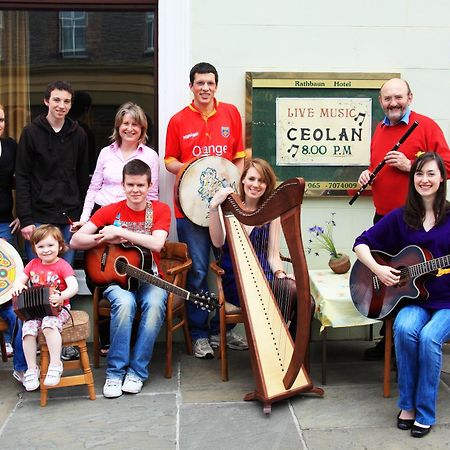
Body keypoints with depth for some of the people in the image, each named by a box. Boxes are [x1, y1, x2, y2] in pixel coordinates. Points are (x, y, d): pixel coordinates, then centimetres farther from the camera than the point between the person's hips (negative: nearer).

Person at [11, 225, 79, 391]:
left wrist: (62, 296, -37)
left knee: (49, 324, -35)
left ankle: (55, 365, -25)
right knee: (28, 329, -22)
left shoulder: (62, 265, -5)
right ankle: (32, 369, -9)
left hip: (58, 308, -5)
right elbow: (20, 279, 14)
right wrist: (18, 286, -11)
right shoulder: (33, 264, 11)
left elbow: (73, 286, -17)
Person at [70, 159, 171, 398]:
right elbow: (75, 241, -2)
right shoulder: (110, 211, 3)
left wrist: (120, 232, -19)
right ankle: (115, 372, -21)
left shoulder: (160, 210, 1)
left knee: (155, 304, -34)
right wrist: (107, 238, -17)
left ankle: (137, 371, -21)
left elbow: (157, 244, -17)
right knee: (125, 303, -34)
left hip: (148, 277, 0)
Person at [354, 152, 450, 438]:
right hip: (414, 299, 2)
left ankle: (425, 413, -11)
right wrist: (377, 269, -9)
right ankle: (407, 405, -11)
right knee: (404, 329, -30)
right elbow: (362, 243, 7)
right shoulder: (401, 217, 5)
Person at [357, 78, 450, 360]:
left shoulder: (426, 126, -5)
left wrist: (409, 165, -18)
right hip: (383, 218, 7)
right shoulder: (379, 129, 16)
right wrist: (368, 174, 6)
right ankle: (388, 339, 25)